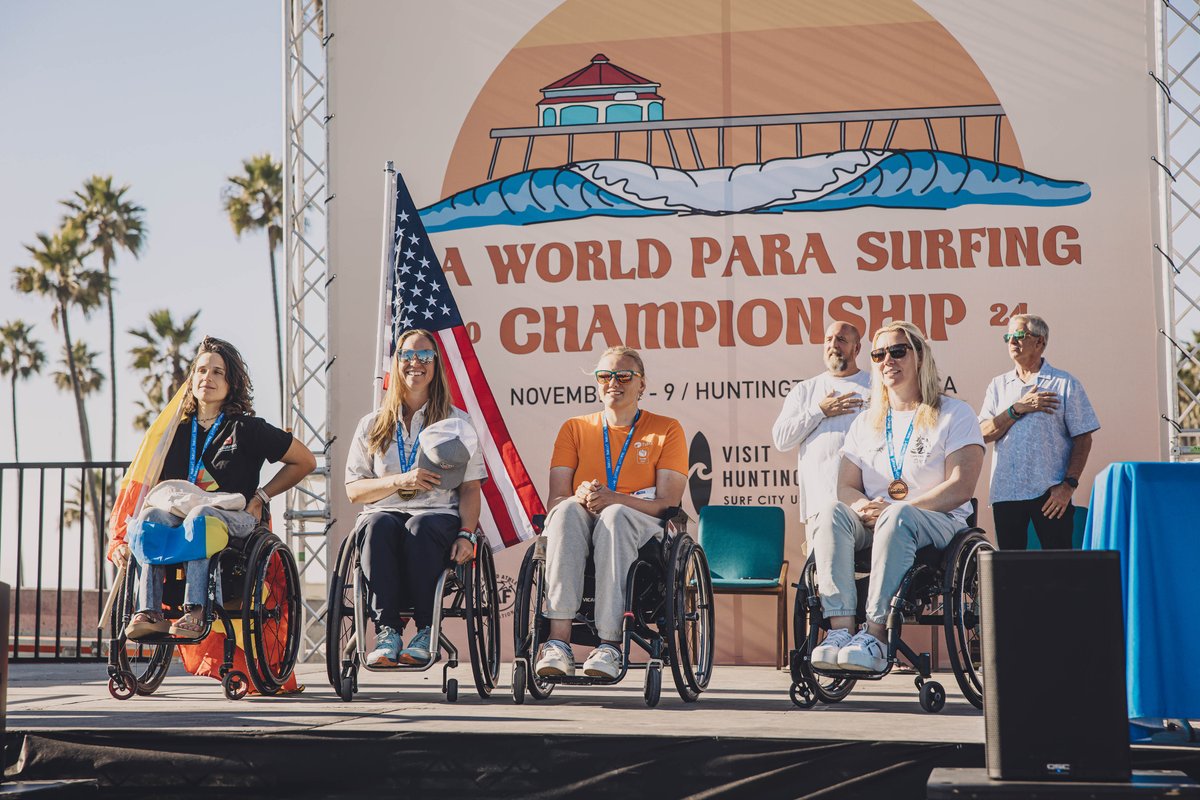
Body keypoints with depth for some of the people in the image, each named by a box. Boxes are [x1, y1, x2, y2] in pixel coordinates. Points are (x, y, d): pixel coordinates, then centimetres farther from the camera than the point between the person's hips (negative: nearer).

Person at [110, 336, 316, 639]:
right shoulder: (178, 431, 20)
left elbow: (305, 461, 14)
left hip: (235, 520, -3)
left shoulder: (248, 429, 10)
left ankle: (195, 612, -47)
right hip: (179, 516, 3)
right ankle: (149, 611, -39)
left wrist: (261, 495, 6)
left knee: (201, 514, -38)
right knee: (150, 515, -31)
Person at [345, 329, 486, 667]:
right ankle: (387, 631, -39)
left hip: (438, 515, -1)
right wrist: (400, 480, -8)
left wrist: (466, 534, -11)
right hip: (385, 511, 1)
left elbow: (471, 488, 7)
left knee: (419, 527, -38)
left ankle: (426, 630, -34)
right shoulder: (372, 425, 18)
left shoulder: (457, 422, 15)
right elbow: (353, 490, 10)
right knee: (378, 525, -36)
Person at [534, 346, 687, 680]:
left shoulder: (666, 430, 11)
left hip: (641, 531, -2)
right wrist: (581, 497, -19)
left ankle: (609, 643, -45)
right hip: (581, 529, 2)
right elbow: (556, 499, 6)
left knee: (615, 516, -37)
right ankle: (558, 640, -46)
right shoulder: (574, 429, 18)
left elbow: (668, 502, -2)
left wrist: (613, 499, -20)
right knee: (568, 510, -34)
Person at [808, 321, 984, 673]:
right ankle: (840, 628, -41)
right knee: (833, 514, -29)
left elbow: (960, 487, -9)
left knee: (898, 516, -39)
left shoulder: (954, 415, 5)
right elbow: (846, 488, 12)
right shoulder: (865, 423, 21)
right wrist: (862, 506, -15)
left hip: (939, 523, -4)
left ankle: (874, 635, -44)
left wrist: (892, 509, -19)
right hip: (874, 523, 4)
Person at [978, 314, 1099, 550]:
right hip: (1005, 493, 3)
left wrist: (1069, 484, -11)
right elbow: (984, 433, 4)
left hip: (1050, 494, -3)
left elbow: (1083, 439, 0)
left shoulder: (1066, 384, 5)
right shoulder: (998, 385, 16)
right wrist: (1019, 409, -7)